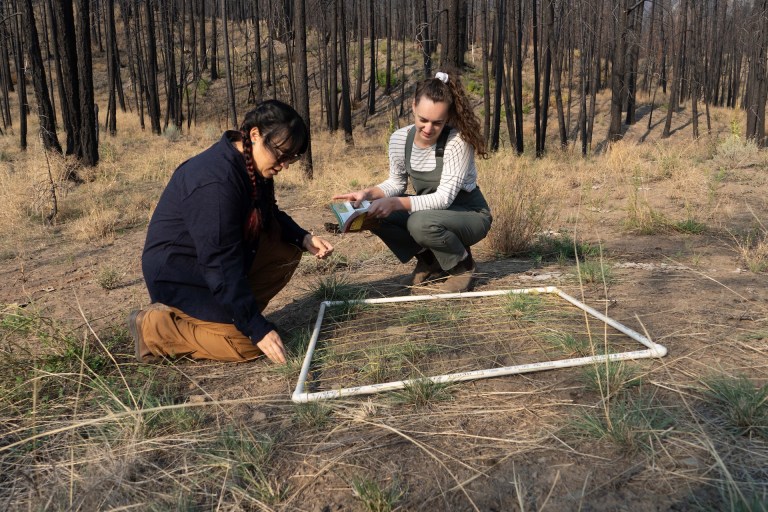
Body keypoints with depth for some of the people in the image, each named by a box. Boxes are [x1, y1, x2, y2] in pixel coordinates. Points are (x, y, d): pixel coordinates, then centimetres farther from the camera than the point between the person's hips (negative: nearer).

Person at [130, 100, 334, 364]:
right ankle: (154, 328, -3)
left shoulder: (252, 166, -2)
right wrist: (258, 329, -30)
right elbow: (222, 265, -31)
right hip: (176, 274, -9)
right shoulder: (214, 182, -30)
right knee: (247, 345, -17)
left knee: (287, 250, -2)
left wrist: (303, 238, -7)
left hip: (214, 259, 9)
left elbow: (270, 215, 14)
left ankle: (231, 312, 4)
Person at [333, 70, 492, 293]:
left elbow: (444, 197, -30)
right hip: (429, 211, 6)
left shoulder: (457, 140, -26)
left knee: (421, 223, -36)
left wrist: (395, 203, -38)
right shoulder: (399, 139, -10)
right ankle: (429, 260, 7)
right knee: (374, 213, -14)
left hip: (470, 215, -5)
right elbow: (396, 182, 4)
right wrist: (368, 193, -16)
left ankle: (462, 265, -3)